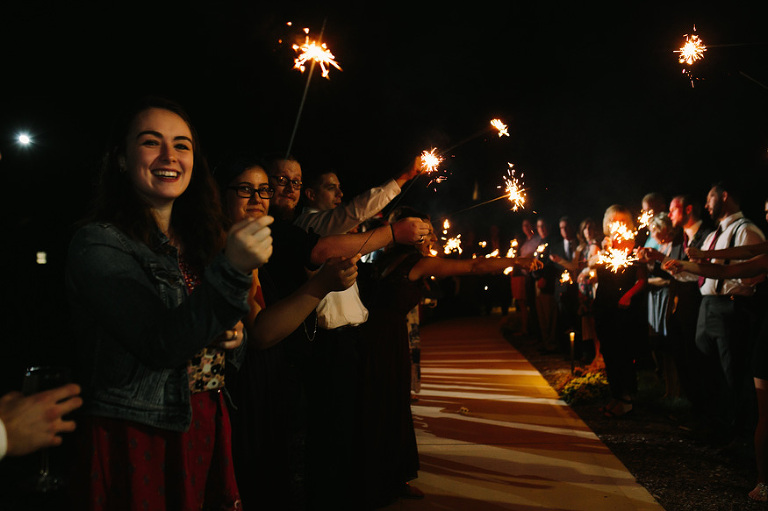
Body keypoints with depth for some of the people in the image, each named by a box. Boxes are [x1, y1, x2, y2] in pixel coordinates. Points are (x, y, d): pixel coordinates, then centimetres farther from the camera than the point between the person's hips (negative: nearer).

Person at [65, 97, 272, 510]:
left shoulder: (200, 241, 9)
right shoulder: (97, 243, -12)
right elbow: (160, 345, -23)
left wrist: (232, 337, -6)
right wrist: (232, 270, -34)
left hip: (206, 428, 6)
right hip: (135, 440, -6)